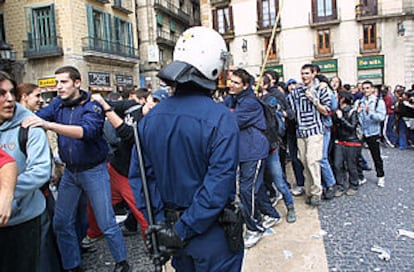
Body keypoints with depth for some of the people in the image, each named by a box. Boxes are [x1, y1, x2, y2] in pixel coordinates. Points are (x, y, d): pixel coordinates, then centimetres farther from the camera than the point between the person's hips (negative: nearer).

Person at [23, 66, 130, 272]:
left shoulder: (92, 107, -15)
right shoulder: (58, 104, 3)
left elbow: (86, 131, -33)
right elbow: (38, 116, -8)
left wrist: (49, 125, -43)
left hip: (93, 170, -5)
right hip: (70, 172, 6)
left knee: (106, 222, 1)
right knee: (61, 222, 11)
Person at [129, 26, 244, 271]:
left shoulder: (151, 118, -5)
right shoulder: (221, 119, -22)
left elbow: (139, 176, -3)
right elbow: (219, 185, -26)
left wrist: (159, 222, -2)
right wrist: (183, 231, -18)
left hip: (171, 230, 5)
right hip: (212, 235, -5)